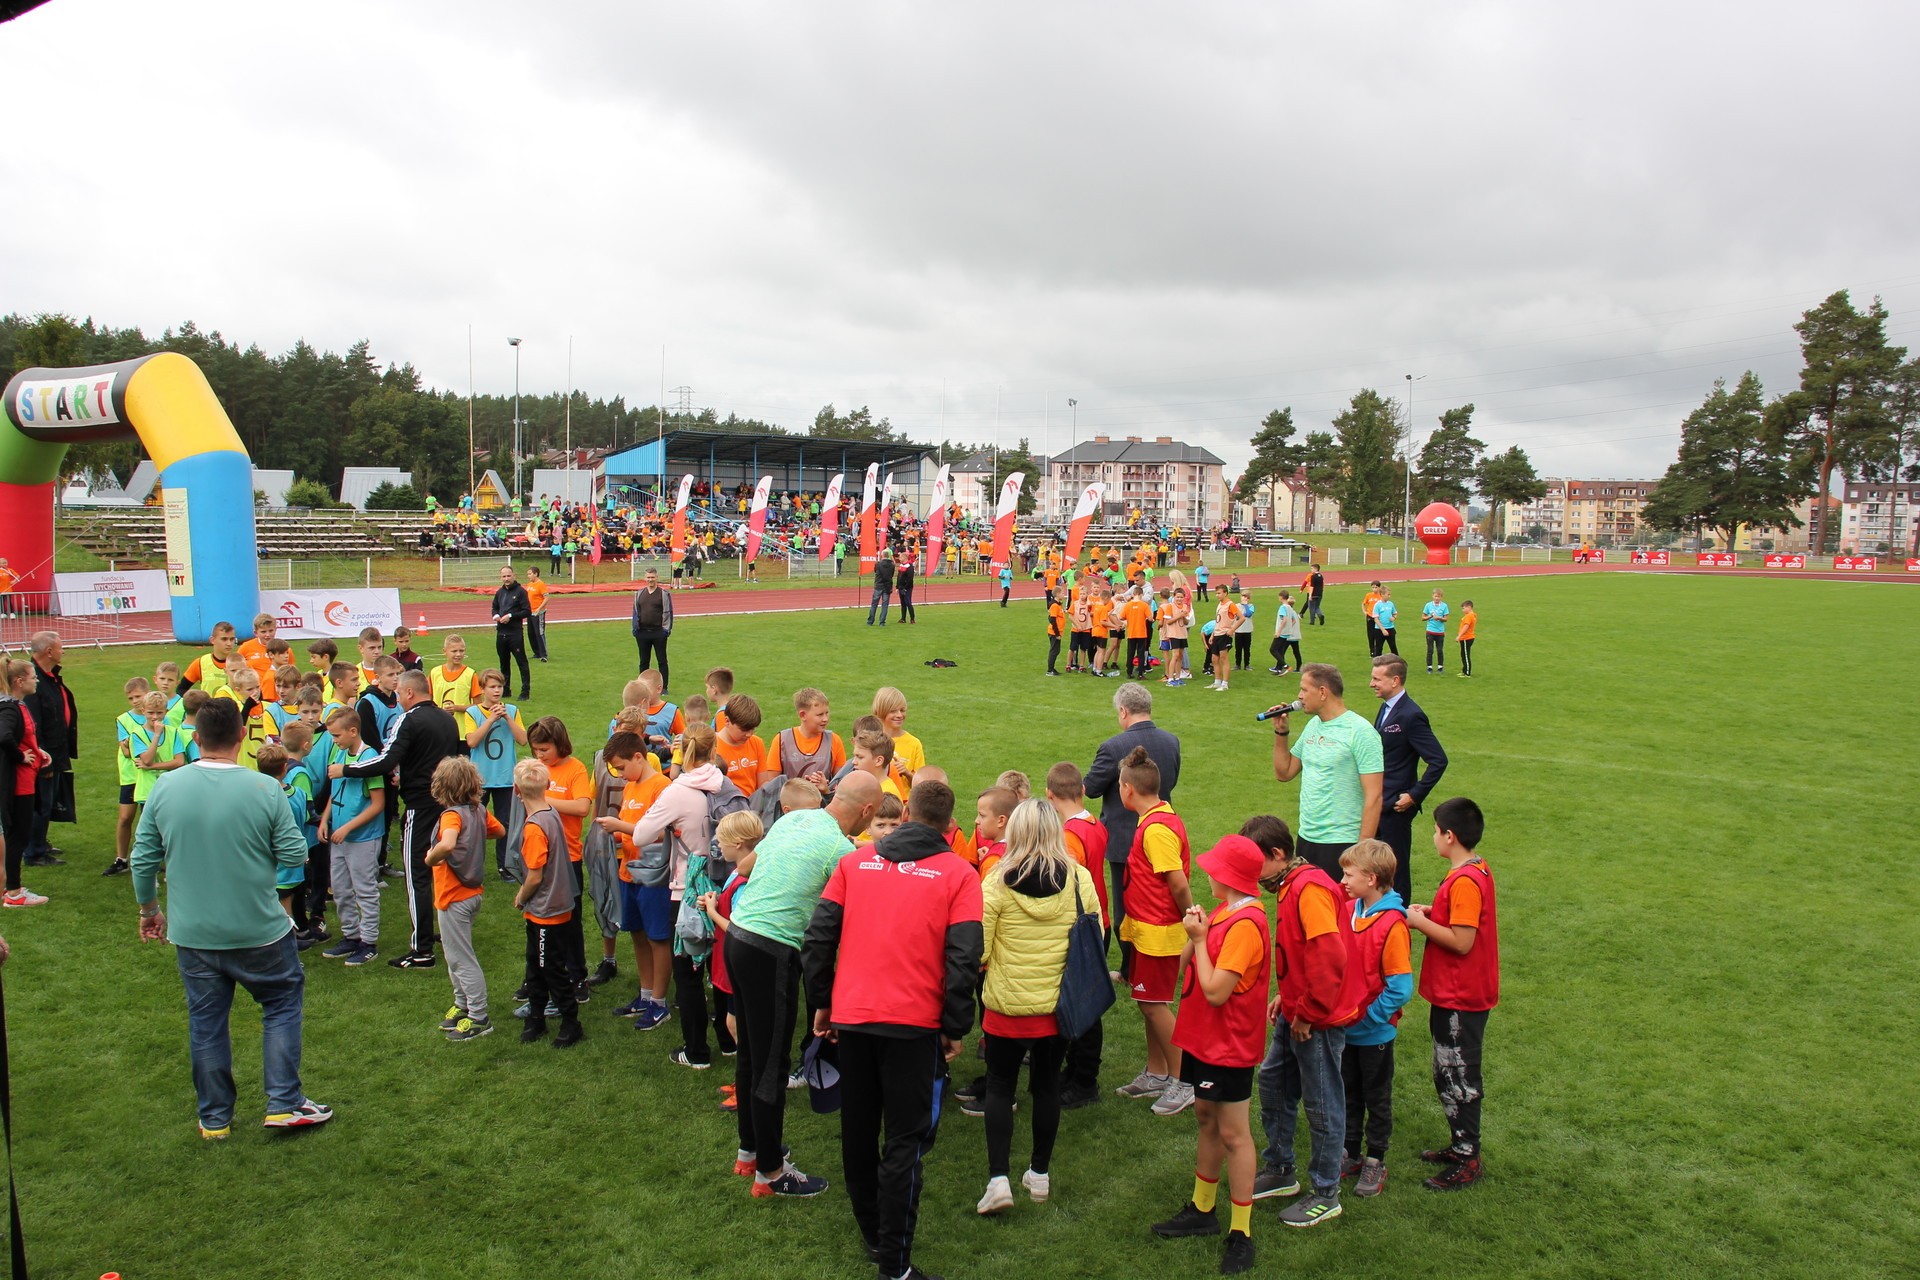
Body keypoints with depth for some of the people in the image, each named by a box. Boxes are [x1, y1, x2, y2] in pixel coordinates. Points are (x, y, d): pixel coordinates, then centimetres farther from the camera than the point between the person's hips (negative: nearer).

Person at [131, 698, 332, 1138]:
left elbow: (142, 858, 1)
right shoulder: (265, 789, -16)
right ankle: (284, 1103, 14)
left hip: (192, 934, 3)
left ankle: (214, 1118, 26)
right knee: (282, 1004, 16)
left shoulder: (165, 788, -6)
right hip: (258, 931, -3)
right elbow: (295, 855, -12)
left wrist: (149, 910, 16)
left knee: (205, 1022, 15)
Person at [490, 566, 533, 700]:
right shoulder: (499, 592, 13)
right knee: (504, 662, 14)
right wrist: (496, 615, 2)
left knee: (521, 661, -4)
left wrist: (510, 616, -16)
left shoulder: (520, 591, -5)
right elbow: (495, 608, 25)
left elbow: (527, 612, -8)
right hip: (501, 632, 6)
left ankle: (525, 691, -2)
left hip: (515, 633, -6)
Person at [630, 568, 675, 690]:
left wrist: (667, 629, -9)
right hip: (642, 632, 4)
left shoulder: (664, 594, -2)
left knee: (662, 661, 2)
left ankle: (663, 687, 8)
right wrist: (635, 627, 4)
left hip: (658, 632, -3)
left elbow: (668, 612, -2)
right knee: (644, 661, 11)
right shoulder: (639, 594, 9)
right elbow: (635, 611, 13)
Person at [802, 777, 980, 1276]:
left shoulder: (854, 861, 6)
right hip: (914, 1024, -3)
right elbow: (963, 958, -9)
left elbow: (818, 936, 3)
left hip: (851, 1016, 3)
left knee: (858, 1131, 18)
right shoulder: (959, 874, -2)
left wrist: (821, 1004, 12)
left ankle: (872, 1232, 34)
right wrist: (955, 1028, -1)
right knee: (904, 1141, 5)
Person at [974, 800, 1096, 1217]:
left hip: (1007, 1004, -2)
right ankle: (1040, 1174, 27)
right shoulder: (1079, 879, -10)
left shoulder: (998, 882, -16)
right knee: (1047, 1085, 17)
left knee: (1000, 1087, 12)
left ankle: (998, 1179, 3)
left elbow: (978, 950, -12)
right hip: (1060, 1005, 2)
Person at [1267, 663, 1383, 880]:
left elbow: (1373, 797, -16)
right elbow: (1284, 773, 18)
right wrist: (1281, 732, 5)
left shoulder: (1360, 731, -13)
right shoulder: (1313, 725, 10)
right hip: (1306, 838, 7)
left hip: (1341, 843, -7)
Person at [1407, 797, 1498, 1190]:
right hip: (1456, 993, 10)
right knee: (1451, 1076, 20)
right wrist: (1432, 913, 5)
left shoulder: (1465, 881, -25)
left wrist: (1421, 923, -16)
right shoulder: (1477, 870, 7)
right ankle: (1461, 1146, 32)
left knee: (1458, 1078, 1)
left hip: (1460, 998, -10)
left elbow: (1462, 941, -26)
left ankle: (1467, 1161, 12)